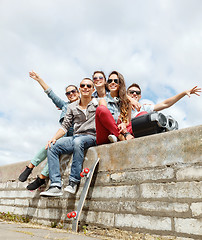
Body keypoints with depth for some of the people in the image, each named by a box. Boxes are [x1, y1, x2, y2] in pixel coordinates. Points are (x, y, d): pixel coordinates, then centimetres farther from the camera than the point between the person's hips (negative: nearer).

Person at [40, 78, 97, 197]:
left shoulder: (98, 103, 7)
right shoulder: (72, 107, 16)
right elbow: (65, 126, 11)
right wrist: (54, 138, -4)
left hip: (91, 137, -4)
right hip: (75, 137, 5)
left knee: (78, 141, -38)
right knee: (52, 146, -19)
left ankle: (74, 182, -31)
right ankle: (56, 185, -24)